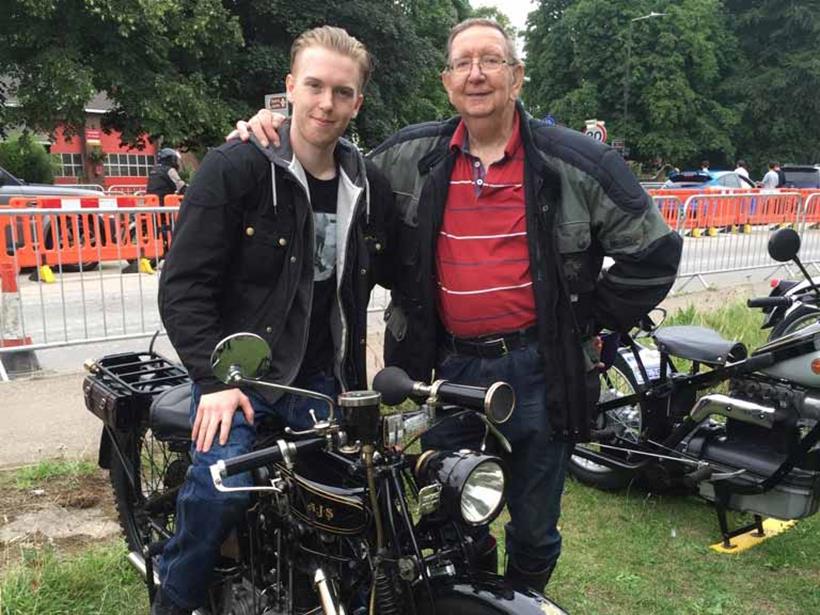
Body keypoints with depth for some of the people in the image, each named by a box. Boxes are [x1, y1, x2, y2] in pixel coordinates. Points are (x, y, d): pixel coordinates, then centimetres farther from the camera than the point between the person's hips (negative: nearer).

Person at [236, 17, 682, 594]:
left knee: (534, 530, 16)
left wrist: (588, 320, -1)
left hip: (539, 370, -1)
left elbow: (653, 253, 1)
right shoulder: (412, 157, 3)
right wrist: (275, 137, 2)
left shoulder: (575, 161, -4)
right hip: (450, 369, 2)